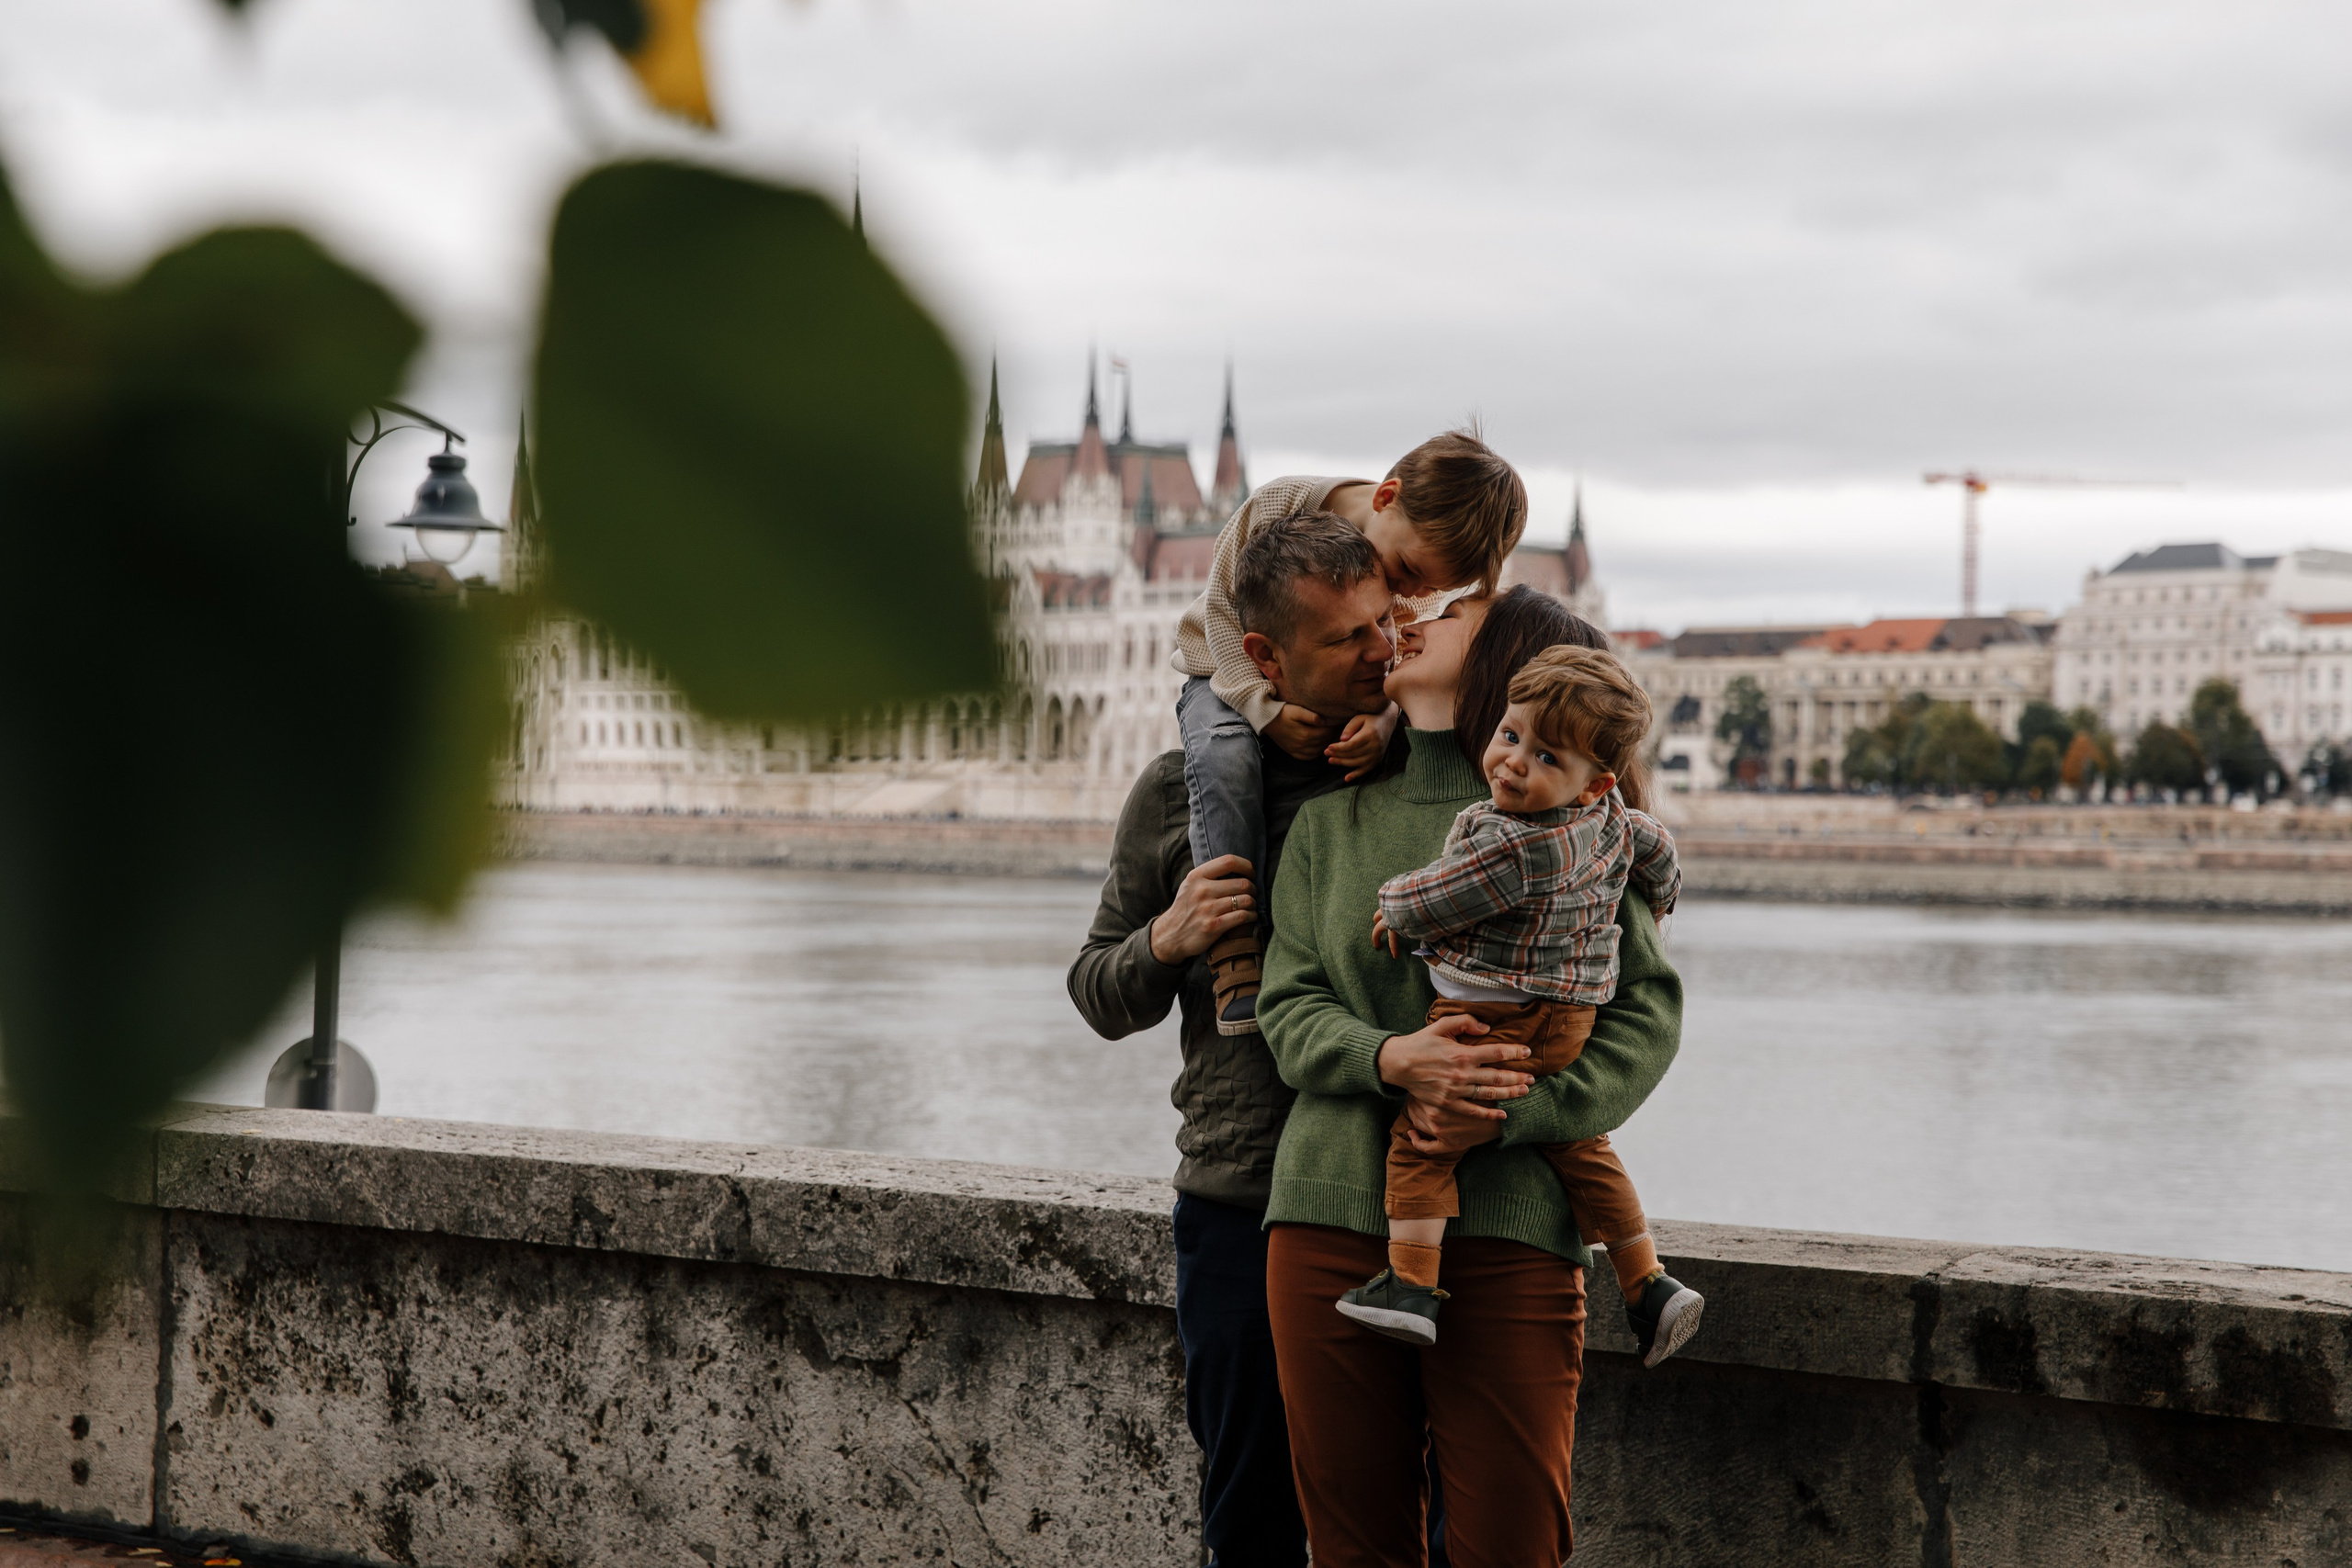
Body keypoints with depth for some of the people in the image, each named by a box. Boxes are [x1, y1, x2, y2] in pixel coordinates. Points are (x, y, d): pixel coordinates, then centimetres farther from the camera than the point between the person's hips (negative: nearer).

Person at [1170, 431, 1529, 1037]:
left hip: (1335, 699, 4)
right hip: (1231, 678, -4)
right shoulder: (1279, 507, -25)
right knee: (1226, 753, -36)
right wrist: (1267, 708, -29)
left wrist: (1381, 717, -40)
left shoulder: (1420, 584, -14)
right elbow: (1222, 608, -18)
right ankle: (1233, 944, -36)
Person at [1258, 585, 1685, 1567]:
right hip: (1333, 1219, 3)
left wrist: (1507, 1112, -14)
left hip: (1509, 1228, -3)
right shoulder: (1330, 823, 15)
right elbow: (1290, 1006, 7)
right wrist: (1391, 1060, -14)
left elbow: (1647, 1013, 0)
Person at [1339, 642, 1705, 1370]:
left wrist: (1394, 909, 8)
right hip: (1571, 1017, 9)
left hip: (1495, 1019, -9)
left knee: (1420, 1138, -3)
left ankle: (1410, 1285, -9)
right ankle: (1649, 1284, 23)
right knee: (1579, 1147, 21)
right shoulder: (1613, 822, 0)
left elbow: (1430, 906, -15)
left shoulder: (1511, 849, -26)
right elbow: (1658, 852, 21)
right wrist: (1652, 907, 43)